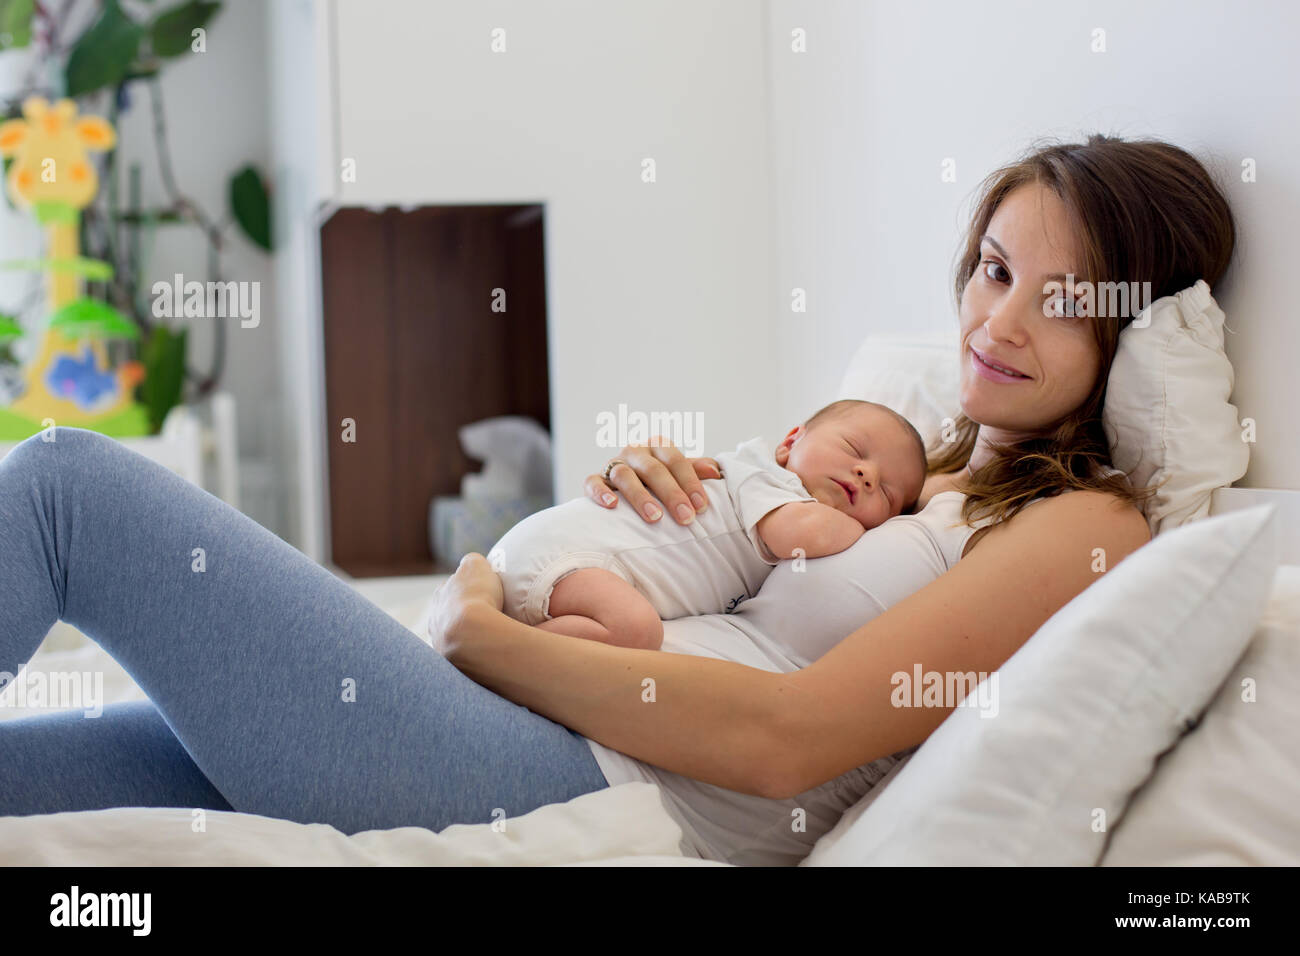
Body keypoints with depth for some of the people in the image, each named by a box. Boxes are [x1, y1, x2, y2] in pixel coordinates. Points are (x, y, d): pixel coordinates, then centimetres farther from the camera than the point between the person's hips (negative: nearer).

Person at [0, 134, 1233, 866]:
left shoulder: (1089, 526, -3)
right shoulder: (921, 470, 23)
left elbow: (786, 739, -15)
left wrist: (481, 632, -9)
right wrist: (646, 477, 4)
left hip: (568, 788, -8)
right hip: (544, 748, 8)